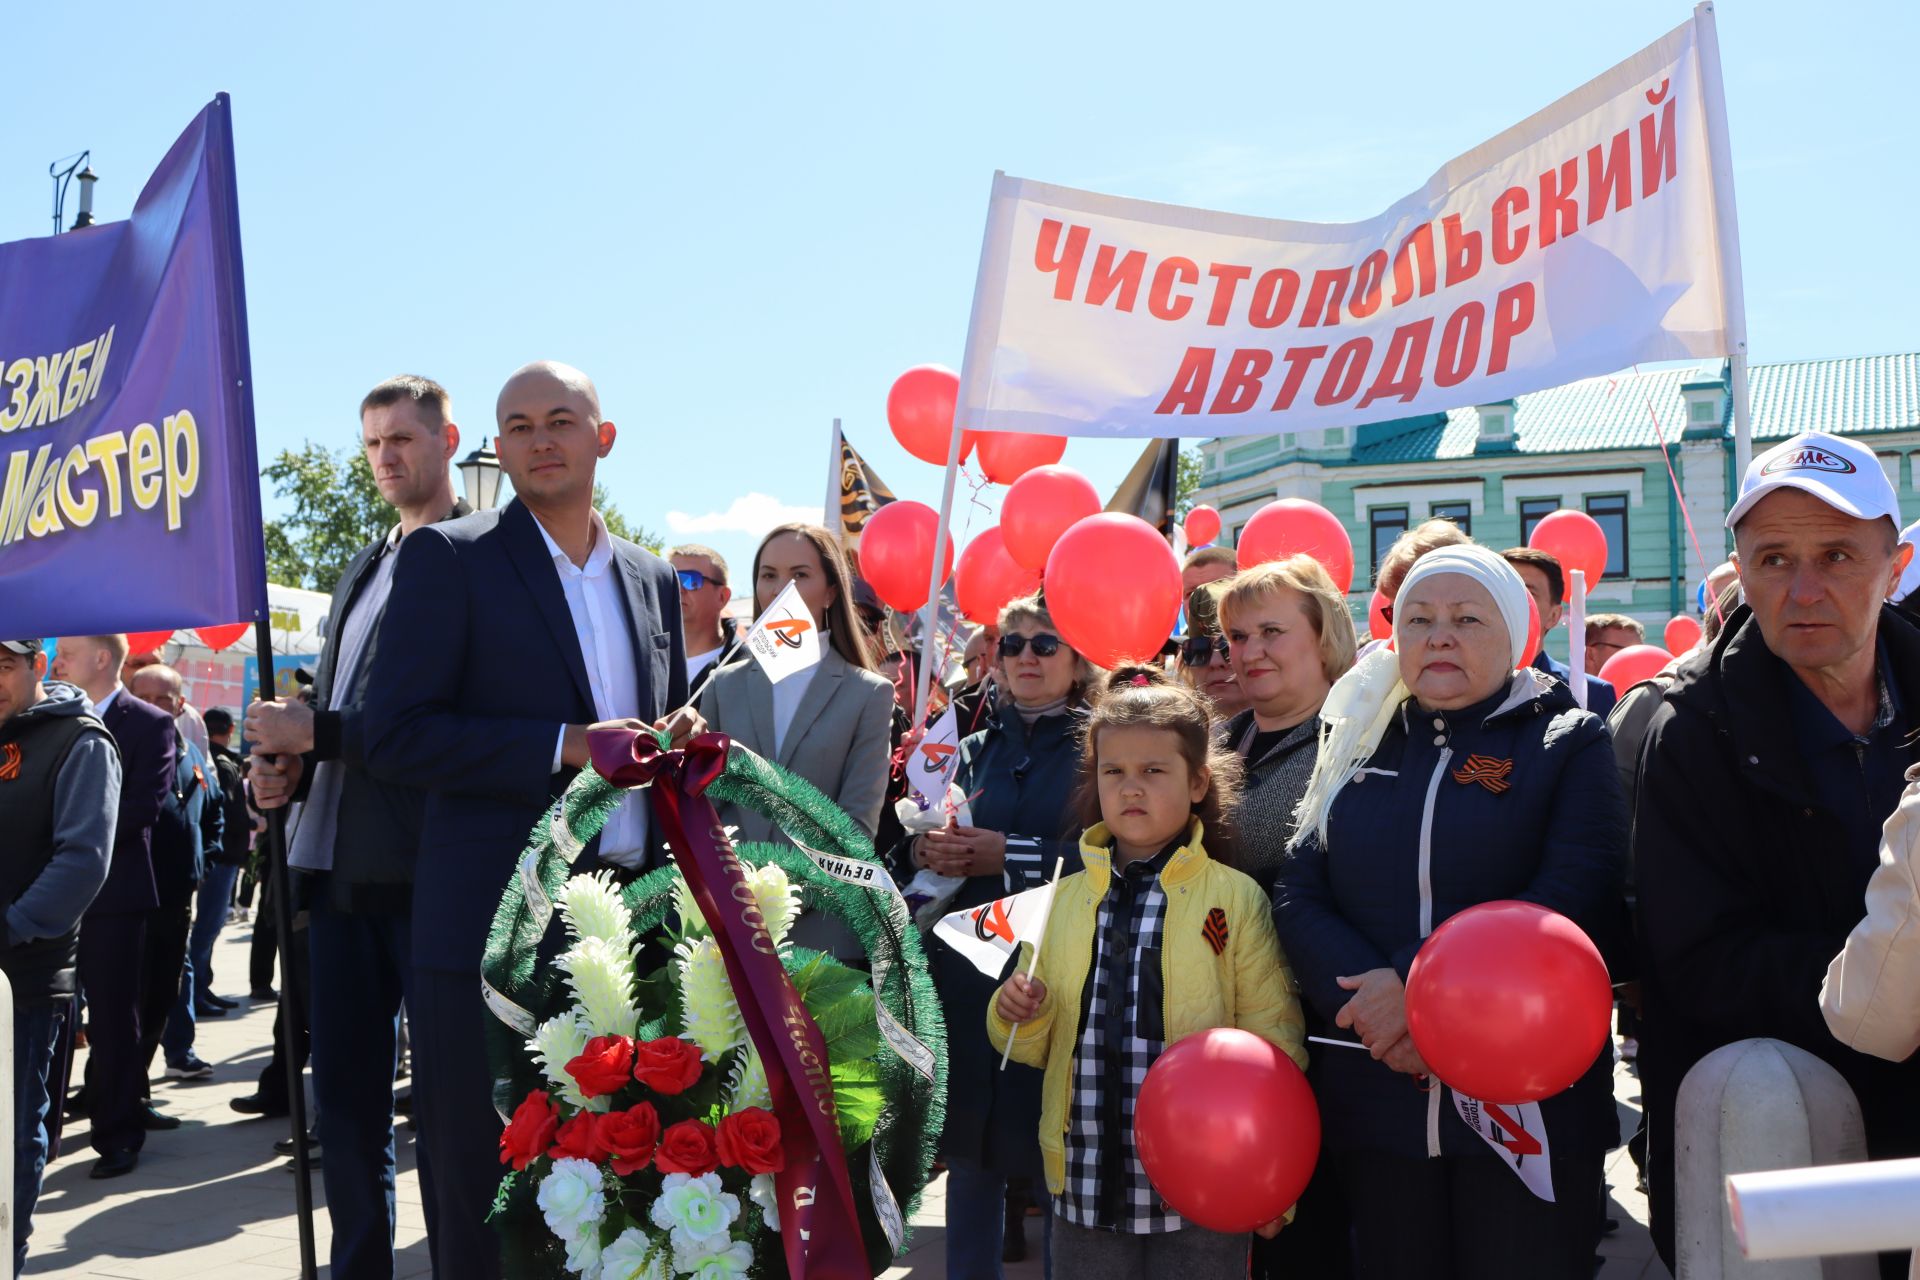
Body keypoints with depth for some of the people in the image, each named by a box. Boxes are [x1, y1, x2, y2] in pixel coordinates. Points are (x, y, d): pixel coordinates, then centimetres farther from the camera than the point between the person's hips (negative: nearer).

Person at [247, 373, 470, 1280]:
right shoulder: (363, 570, 20)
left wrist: (316, 732, -15)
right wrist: (289, 769, 6)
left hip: (424, 871, -8)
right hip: (341, 867, 8)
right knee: (344, 1101, 14)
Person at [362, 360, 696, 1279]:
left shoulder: (651, 579, 15)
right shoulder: (448, 557, -1)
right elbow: (395, 736, -9)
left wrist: (680, 738, 0)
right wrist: (564, 746, -17)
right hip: (497, 927, -4)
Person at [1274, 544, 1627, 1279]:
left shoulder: (1569, 743, 3)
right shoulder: (1357, 746, 12)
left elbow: (1571, 900, -12)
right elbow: (1297, 898, 3)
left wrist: (1419, 984, -20)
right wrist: (1371, 1003, -15)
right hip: (1372, 1103, 3)